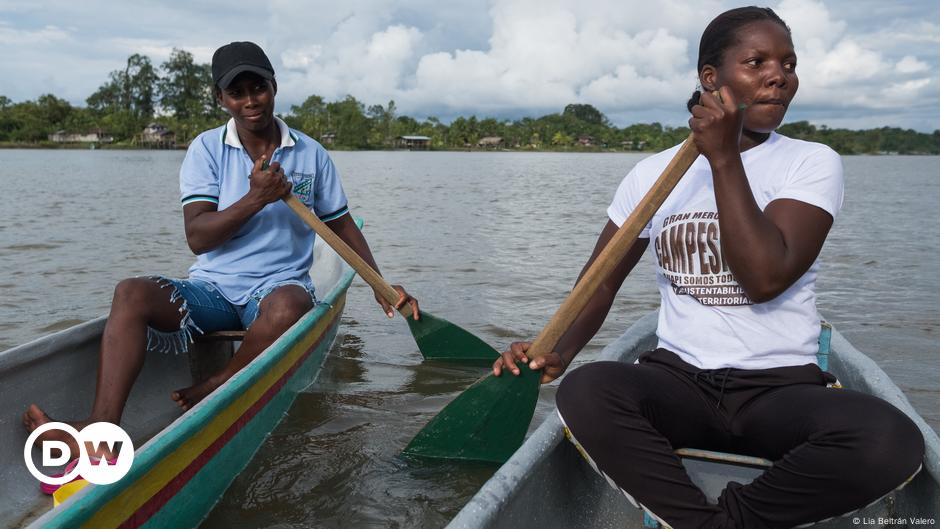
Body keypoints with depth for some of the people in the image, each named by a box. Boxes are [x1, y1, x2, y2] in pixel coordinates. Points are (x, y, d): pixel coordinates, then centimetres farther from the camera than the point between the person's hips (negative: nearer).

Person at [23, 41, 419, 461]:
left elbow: (343, 226, 15)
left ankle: (214, 393, -19)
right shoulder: (206, 150, 3)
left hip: (277, 287, -1)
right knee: (132, 293, -26)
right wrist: (255, 199, -20)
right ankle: (102, 429, -38)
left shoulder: (311, 154, 6)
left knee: (290, 304, -38)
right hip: (211, 288, 1)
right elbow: (197, 238, -6)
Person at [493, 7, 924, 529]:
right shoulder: (653, 173, 8)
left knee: (891, 442, -32)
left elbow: (765, 278, -15)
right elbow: (602, 278, 10)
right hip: (677, 380, 1)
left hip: (783, 388, 0)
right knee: (583, 391, -31)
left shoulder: (812, 163, 1)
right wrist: (558, 351, -9)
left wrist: (724, 157, -14)